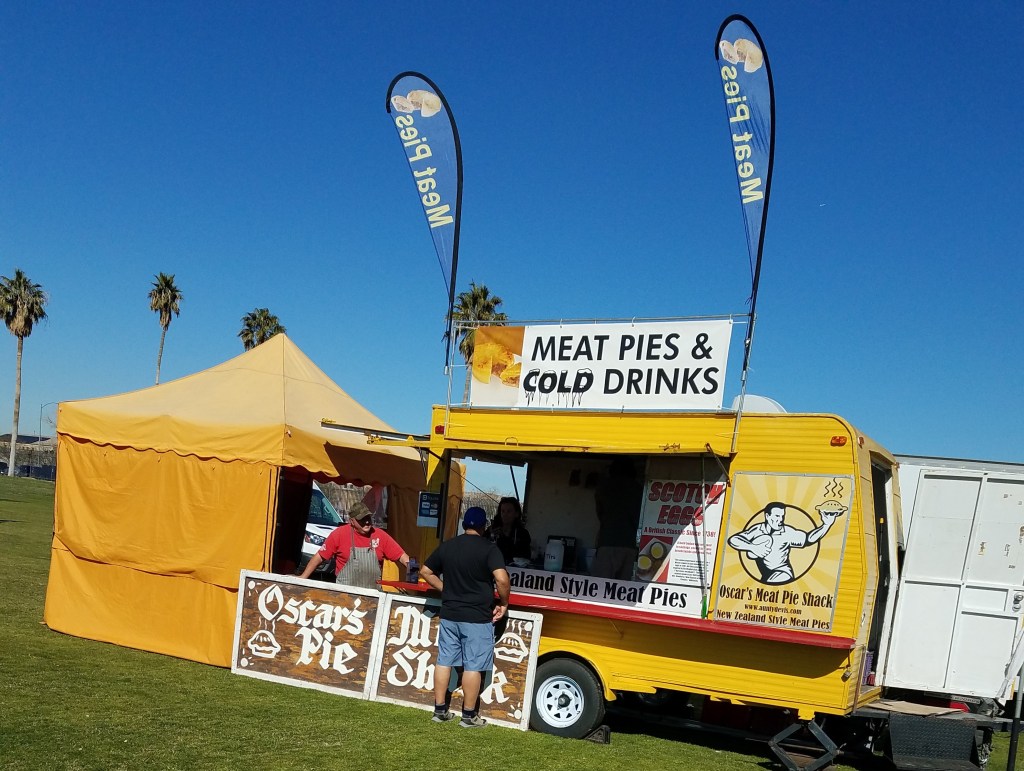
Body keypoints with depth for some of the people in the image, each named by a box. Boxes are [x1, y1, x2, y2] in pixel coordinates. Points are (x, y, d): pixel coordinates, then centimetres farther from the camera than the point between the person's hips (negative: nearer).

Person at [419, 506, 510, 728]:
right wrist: (504, 603, -8)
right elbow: (501, 578, -23)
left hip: (449, 614, 5)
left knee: (444, 660, 11)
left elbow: (425, 571, 13)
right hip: (478, 618, -5)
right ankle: (469, 715, 8)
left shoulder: (447, 546, 6)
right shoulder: (489, 549, -11)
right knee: (473, 666, 2)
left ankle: (440, 710, 18)